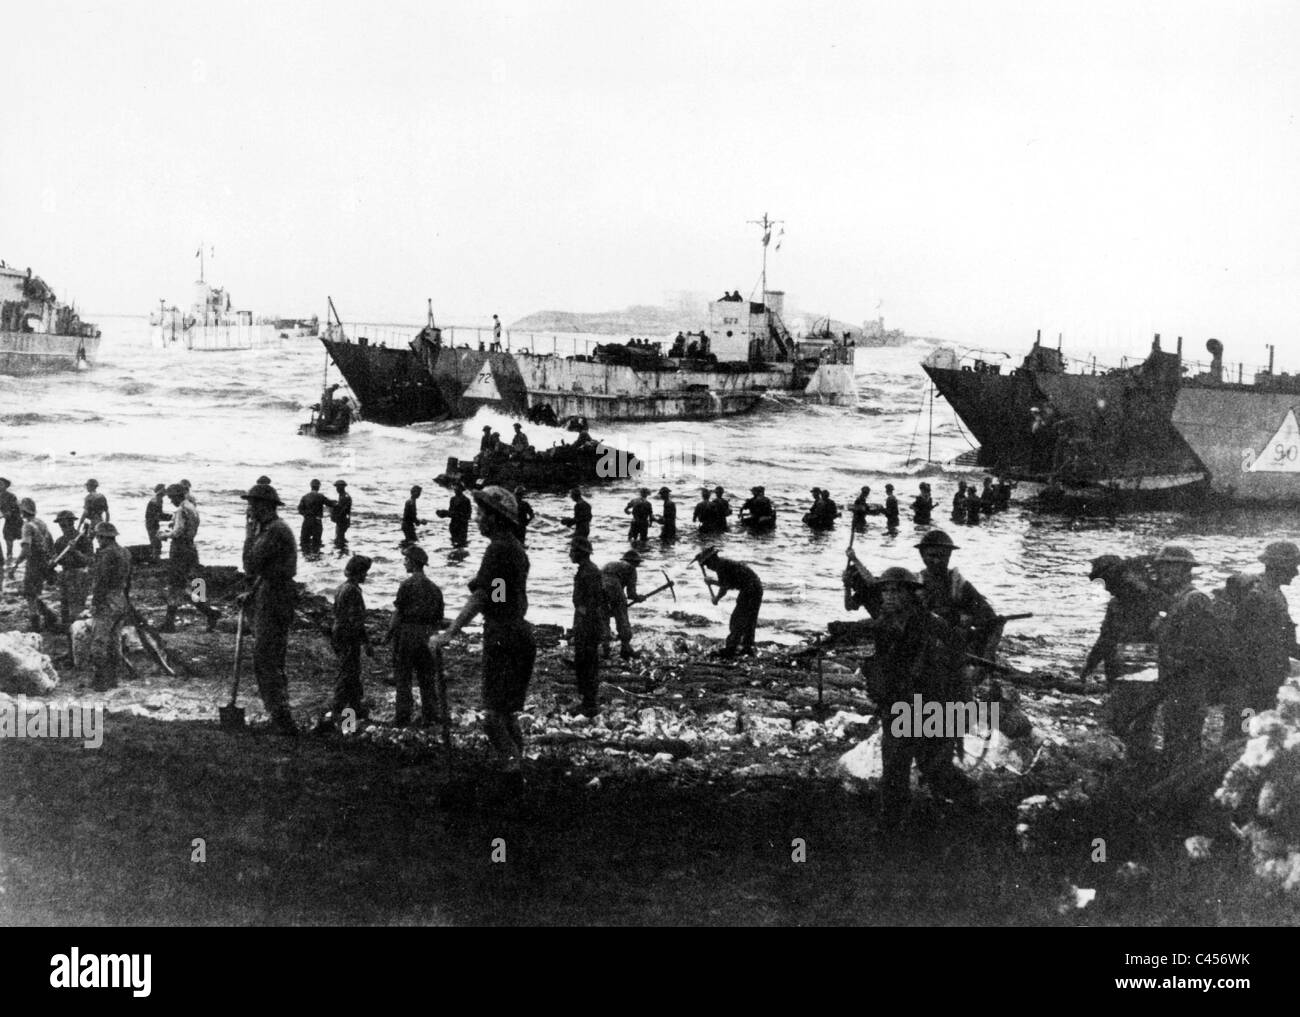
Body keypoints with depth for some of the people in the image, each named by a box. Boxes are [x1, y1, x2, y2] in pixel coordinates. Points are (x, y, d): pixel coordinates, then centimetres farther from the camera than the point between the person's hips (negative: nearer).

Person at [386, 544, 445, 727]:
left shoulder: (407, 584, -11)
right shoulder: (433, 587, 8)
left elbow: (398, 612, -13)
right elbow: (439, 618, 9)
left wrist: (390, 631, -2)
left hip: (406, 633, -5)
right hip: (425, 637, 5)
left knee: (402, 677, 2)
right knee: (426, 677, 11)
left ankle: (403, 715, 1)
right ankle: (430, 715, 11)